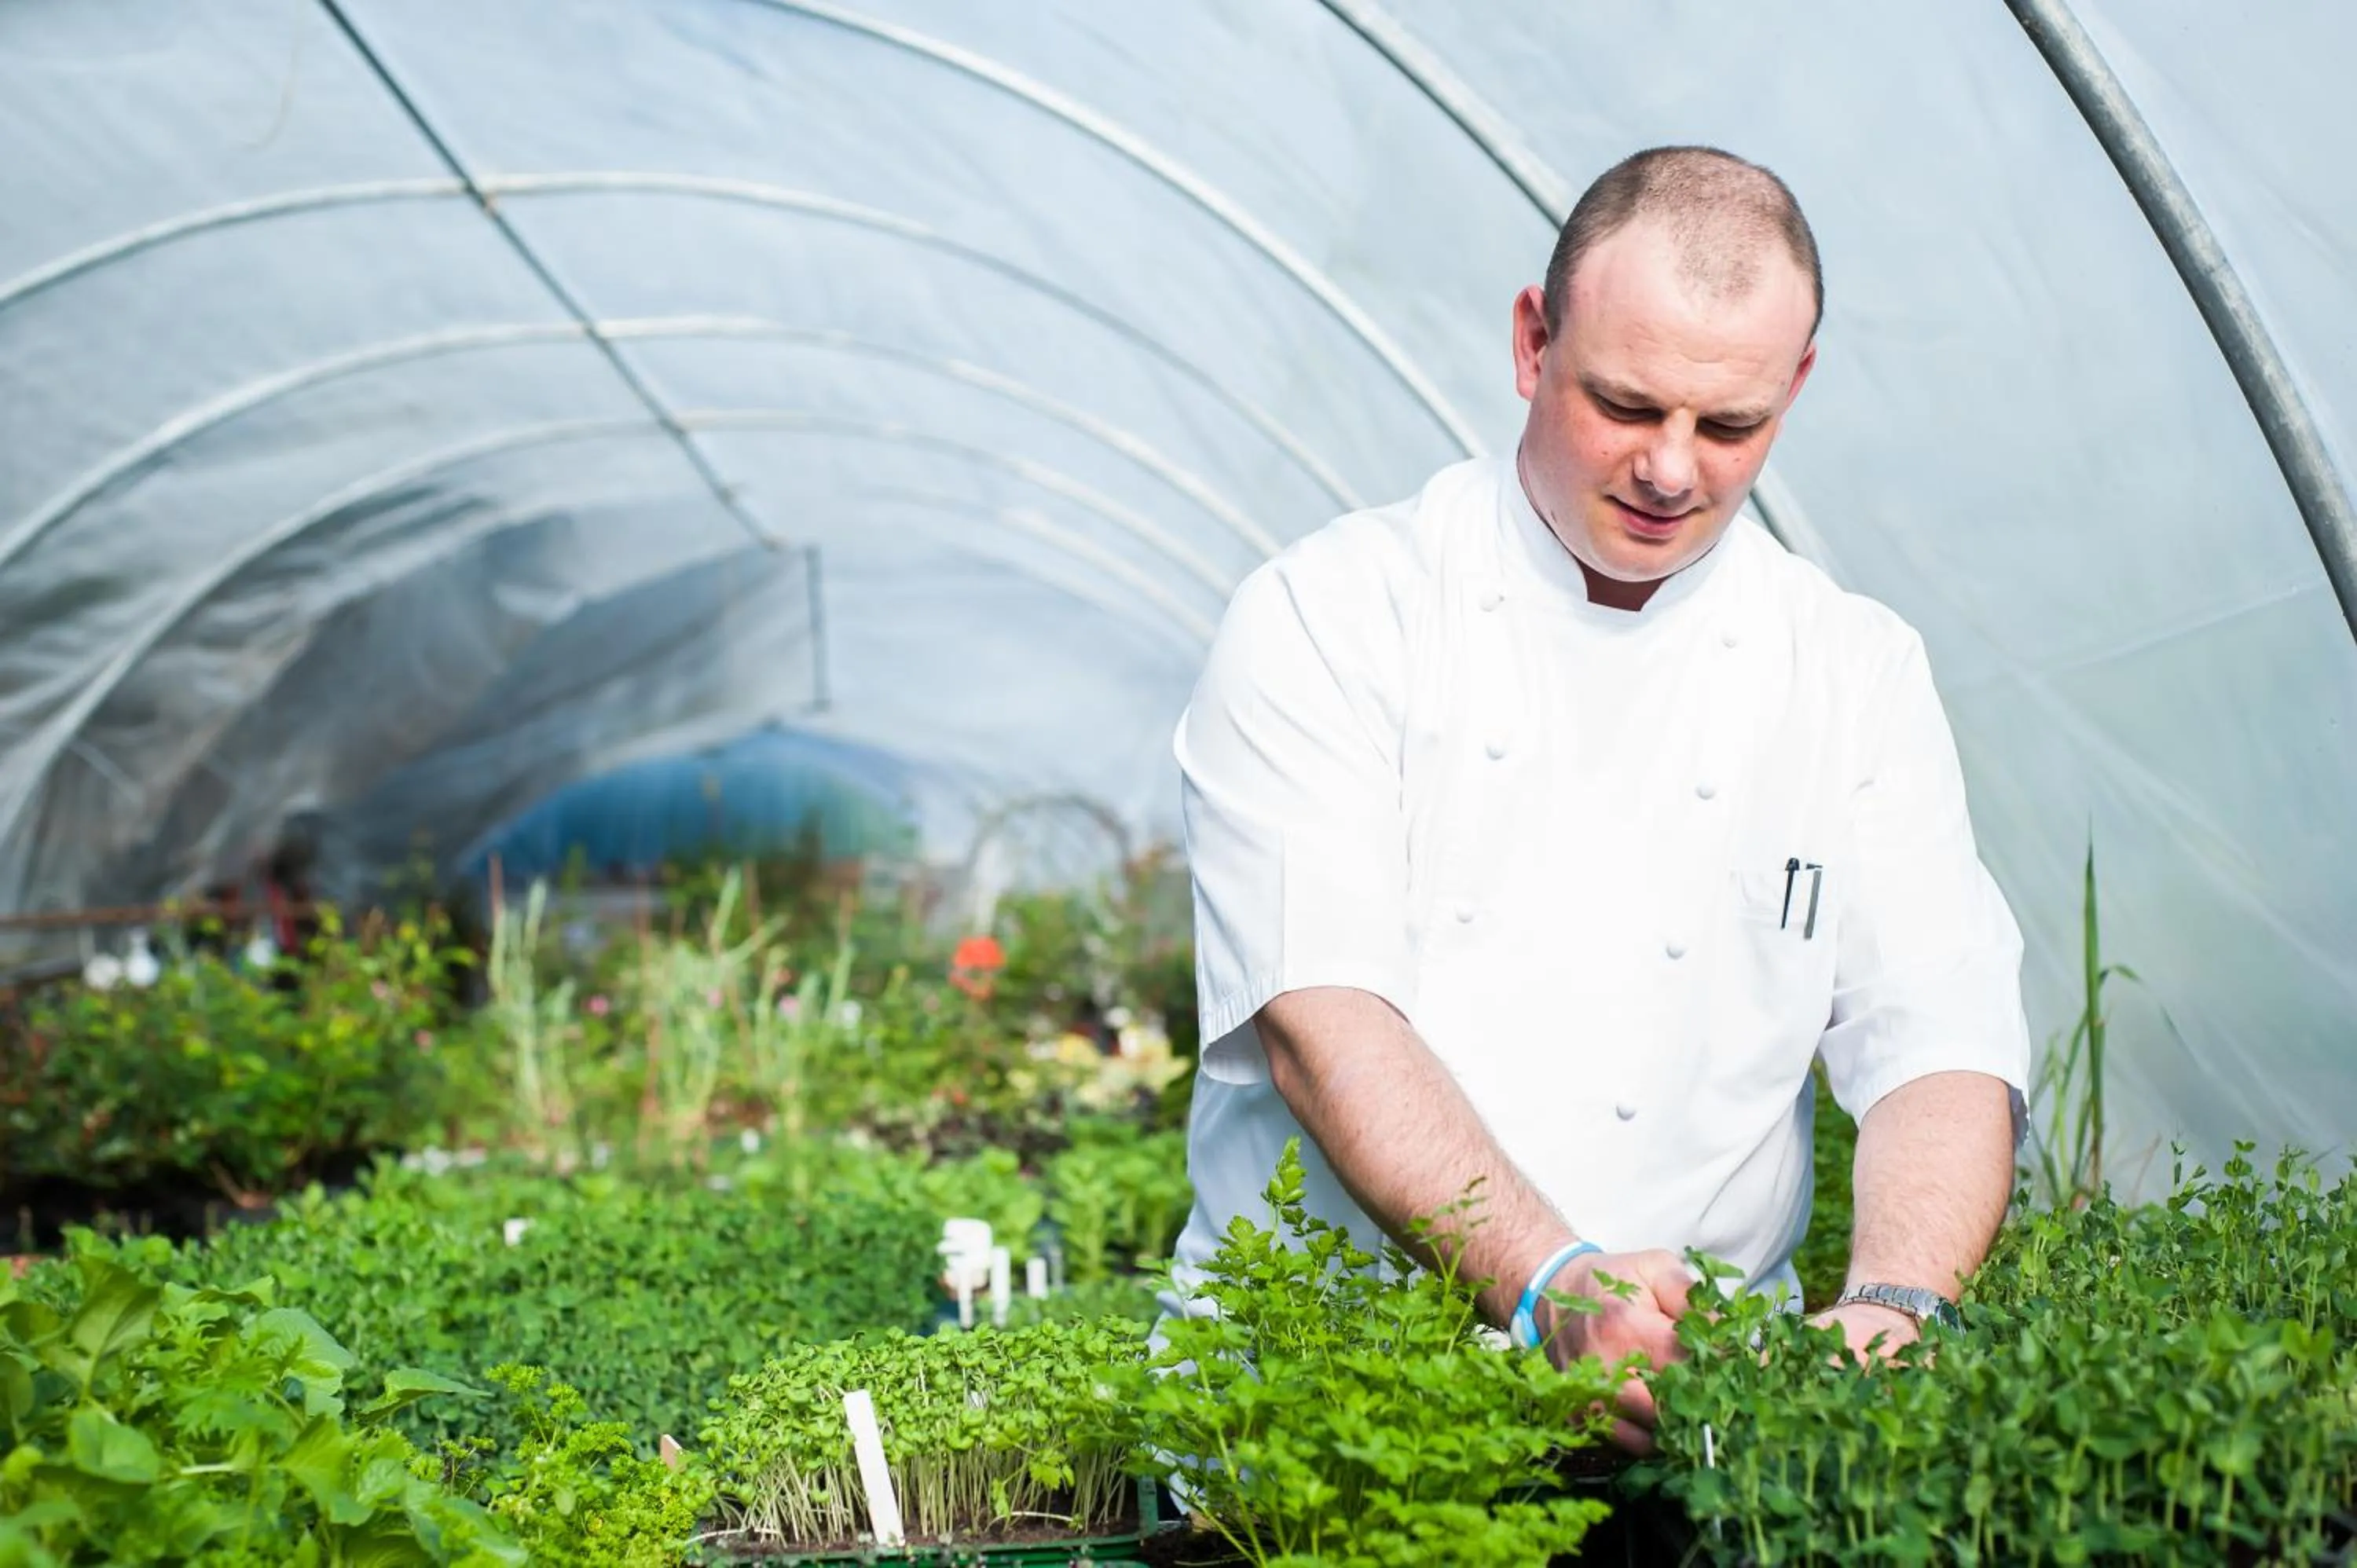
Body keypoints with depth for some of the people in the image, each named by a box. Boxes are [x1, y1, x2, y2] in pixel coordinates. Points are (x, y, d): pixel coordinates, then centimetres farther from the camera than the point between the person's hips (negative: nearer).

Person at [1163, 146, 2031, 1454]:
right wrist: (1553, 1286, -25)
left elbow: (1943, 1048, 3)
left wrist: (1893, 1309, -17)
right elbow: (1321, 1023, -11)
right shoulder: (1325, 616, 0)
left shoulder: (1860, 675, 10)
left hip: (1697, 1384, 1)